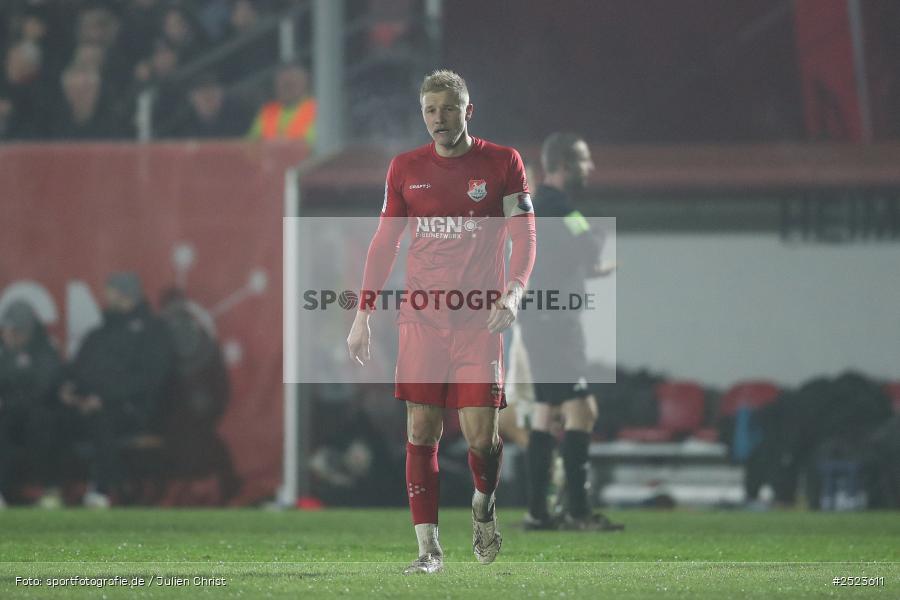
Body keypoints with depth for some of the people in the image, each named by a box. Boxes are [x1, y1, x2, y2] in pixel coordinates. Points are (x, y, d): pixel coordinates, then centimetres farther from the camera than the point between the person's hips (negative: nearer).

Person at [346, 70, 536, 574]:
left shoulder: (502, 163, 2)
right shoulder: (406, 169, 9)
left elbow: (524, 235, 1)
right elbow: (385, 243, 14)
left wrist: (514, 291, -17)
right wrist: (364, 313, 8)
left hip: (480, 320, -2)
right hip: (422, 319, 2)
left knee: (481, 434, -8)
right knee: (421, 431, -3)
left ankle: (484, 505, 24)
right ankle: (429, 547, 2)